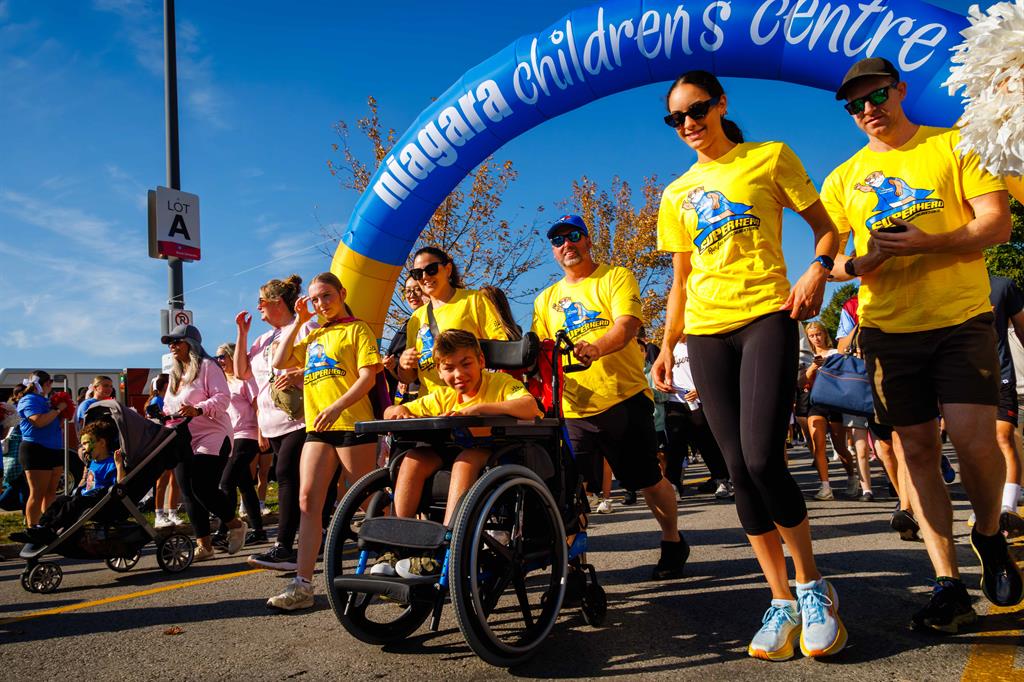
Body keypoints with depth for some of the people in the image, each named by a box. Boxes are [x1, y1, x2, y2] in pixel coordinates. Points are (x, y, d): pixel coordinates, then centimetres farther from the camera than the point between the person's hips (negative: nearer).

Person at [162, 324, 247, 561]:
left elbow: (223, 397, -16)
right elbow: (168, 407, 25)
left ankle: (236, 526, 8)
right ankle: (204, 545, 9)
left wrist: (197, 410, -28)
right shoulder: (175, 374, 20)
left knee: (203, 489, -15)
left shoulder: (207, 366, -5)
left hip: (211, 437, -8)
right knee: (189, 493, 4)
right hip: (183, 441, 8)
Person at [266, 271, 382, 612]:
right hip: (317, 428, 6)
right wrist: (298, 322, 12)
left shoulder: (357, 329, 3)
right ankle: (302, 584, -6)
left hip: (352, 423, -6)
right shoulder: (313, 336, 22)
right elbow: (280, 362, 14)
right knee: (307, 501, -4)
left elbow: (368, 376, -8)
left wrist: (337, 406, -21)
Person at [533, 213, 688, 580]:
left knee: (649, 481, 7)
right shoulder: (546, 299, 16)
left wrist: (596, 348, -34)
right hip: (573, 408, 3)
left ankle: (673, 542, 30)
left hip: (624, 398, -3)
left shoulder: (616, 277, 3)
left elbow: (627, 324, -14)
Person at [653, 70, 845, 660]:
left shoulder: (770, 158, 7)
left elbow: (826, 227, 9)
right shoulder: (677, 195, 17)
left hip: (766, 317, -4)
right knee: (740, 470, 0)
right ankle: (782, 601, 11)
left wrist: (817, 271, -12)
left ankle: (812, 585, 5)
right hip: (706, 331, 4)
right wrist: (667, 345, 10)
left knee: (763, 459, -18)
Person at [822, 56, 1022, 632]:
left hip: (962, 319, -2)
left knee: (975, 441, -14)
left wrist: (927, 244, -20)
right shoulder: (844, 178, 12)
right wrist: (855, 265, -12)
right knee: (919, 452, 2)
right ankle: (949, 585, 10)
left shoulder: (955, 146, 6)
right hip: (888, 330, 2)